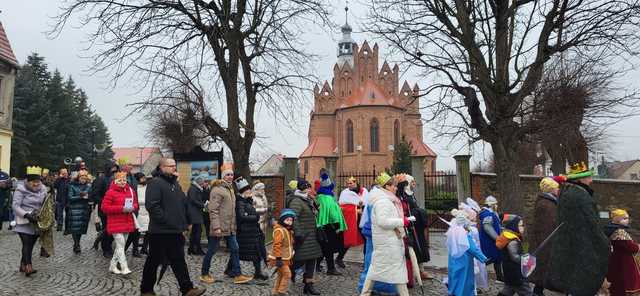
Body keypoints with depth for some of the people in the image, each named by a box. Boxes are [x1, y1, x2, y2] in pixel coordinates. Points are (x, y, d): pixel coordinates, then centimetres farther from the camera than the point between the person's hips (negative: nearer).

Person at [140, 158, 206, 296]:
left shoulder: (175, 183, 16)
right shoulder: (155, 183, -11)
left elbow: (183, 202, 22)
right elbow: (152, 205, -22)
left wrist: (182, 221, 11)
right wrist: (164, 219, -21)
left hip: (176, 230, 8)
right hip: (160, 231, -8)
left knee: (179, 261, 8)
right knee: (154, 261, 6)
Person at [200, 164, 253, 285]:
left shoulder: (230, 189, 14)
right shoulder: (217, 189, -13)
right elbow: (213, 210, -19)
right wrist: (216, 227, -24)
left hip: (229, 227, 8)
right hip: (219, 227, -8)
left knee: (235, 249, 6)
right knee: (211, 251, 4)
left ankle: (237, 275, 12)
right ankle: (204, 274, 19)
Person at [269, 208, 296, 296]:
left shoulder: (289, 231, 12)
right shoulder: (279, 230, -20)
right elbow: (276, 245, -25)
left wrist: (290, 257, 26)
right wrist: (278, 258, -27)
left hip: (286, 258, 10)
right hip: (280, 259, -10)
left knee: (281, 275, 16)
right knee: (287, 274, -9)